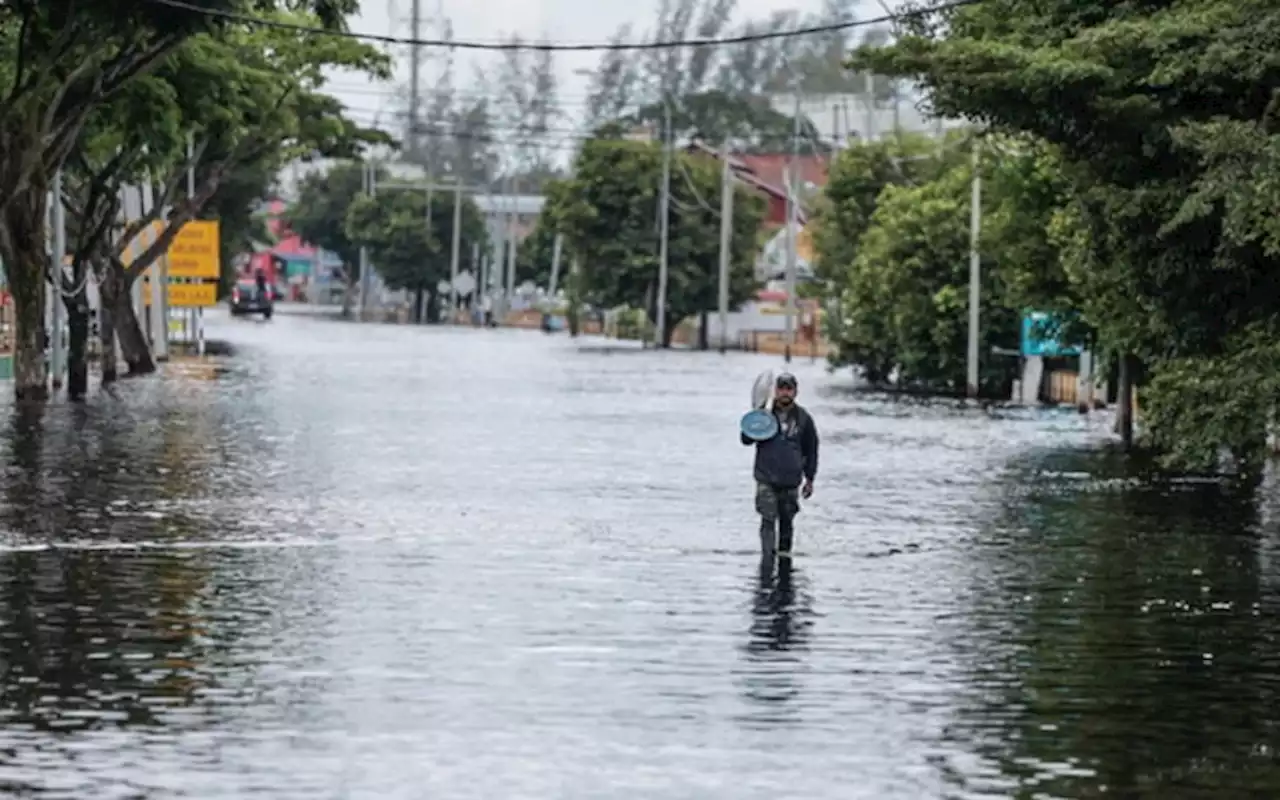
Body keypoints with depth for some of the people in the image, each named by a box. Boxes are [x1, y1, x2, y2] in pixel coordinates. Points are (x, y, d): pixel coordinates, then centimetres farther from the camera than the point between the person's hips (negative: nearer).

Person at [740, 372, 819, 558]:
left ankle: (784, 554, 25)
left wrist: (810, 479, 10)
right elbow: (746, 439, 2)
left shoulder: (803, 418, 3)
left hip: (791, 480, 1)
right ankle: (768, 557, -8)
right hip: (766, 479, -1)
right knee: (768, 519, -9)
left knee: (787, 521, 10)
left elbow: (811, 450, 11)